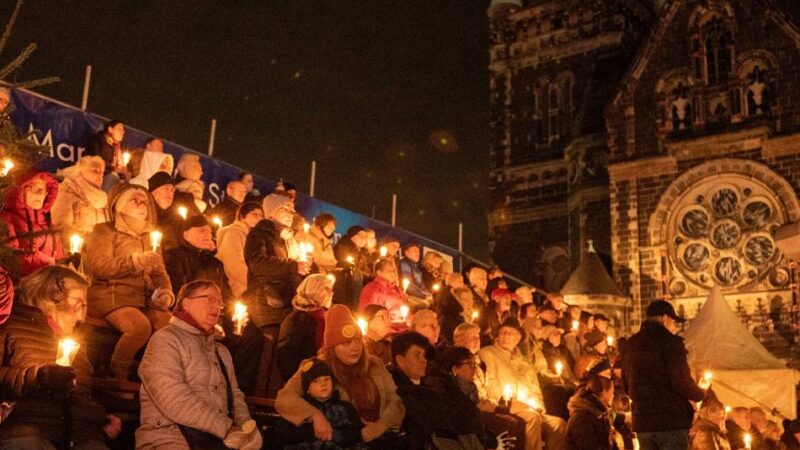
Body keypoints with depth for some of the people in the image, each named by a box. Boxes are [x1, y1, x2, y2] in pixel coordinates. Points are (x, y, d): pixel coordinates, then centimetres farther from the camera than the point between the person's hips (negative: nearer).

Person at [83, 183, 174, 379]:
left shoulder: (148, 237, 24)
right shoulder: (104, 231, 7)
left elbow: (159, 272, 18)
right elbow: (99, 267, -8)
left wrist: (167, 293, -3)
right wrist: (136, 261, -15)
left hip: (145, 299, 5)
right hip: (113, 296, -5)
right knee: (140, 325, -34)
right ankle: (116, 376, -15)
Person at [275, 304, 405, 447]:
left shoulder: (375, 365, 9)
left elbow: (395, 401, 9)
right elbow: (284, 399, -14)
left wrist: (381, 425, -9)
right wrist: (316, 416, -27)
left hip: (380, 439, 4)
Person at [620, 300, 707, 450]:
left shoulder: (630, 345, 11)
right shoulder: (670, 342, -10)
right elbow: (682, 383, -15)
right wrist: (701, 394, 4)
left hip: (642, 422, 6)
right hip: (672, 421, -6)